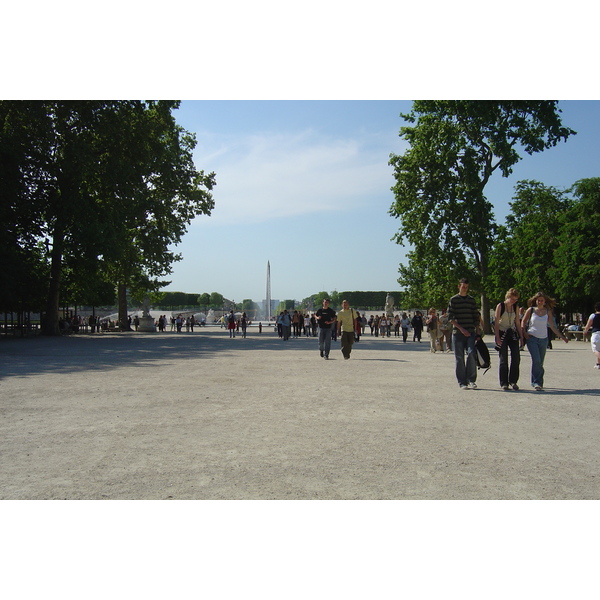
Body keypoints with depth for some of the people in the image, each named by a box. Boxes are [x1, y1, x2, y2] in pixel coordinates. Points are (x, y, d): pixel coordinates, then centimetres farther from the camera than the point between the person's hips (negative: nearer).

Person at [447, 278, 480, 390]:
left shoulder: (472, 300, 13)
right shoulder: (453, 300, 3)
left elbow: (476, 317, 15)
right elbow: (450, 318, -3)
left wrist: (477, 332, 7)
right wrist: (461, 329, -11)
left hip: (471, 332, 2)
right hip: (457, 333, -2)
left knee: (472, 353, -15)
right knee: (459, 358, 0)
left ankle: (471, 380, -5)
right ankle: (462, 382, 7)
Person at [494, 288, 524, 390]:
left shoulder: (516, 307, 7)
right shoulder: (500, 306, -5)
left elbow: (518, 323, 13)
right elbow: (496, 322, -8)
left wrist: (521, 337, 9)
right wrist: (497, 337, -15)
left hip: (513, 334, 4)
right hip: (502, 333, -4)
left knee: (516, 358, -4)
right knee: (503, 360, -2)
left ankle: (513, 381, 8)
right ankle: (504, 383, 6)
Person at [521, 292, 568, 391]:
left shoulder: (548, 312, 7)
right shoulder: (531, 310, 1)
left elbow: (552, 326, 12)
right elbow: (523, 322, 11)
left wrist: (562, 337, 9)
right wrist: (524, 333, -3)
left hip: (543, 339, 3)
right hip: (532, 338, -3)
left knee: (540, 363, 6)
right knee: (536, 360, -17)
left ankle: (536, 382, 18)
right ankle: (537, 382, -13)